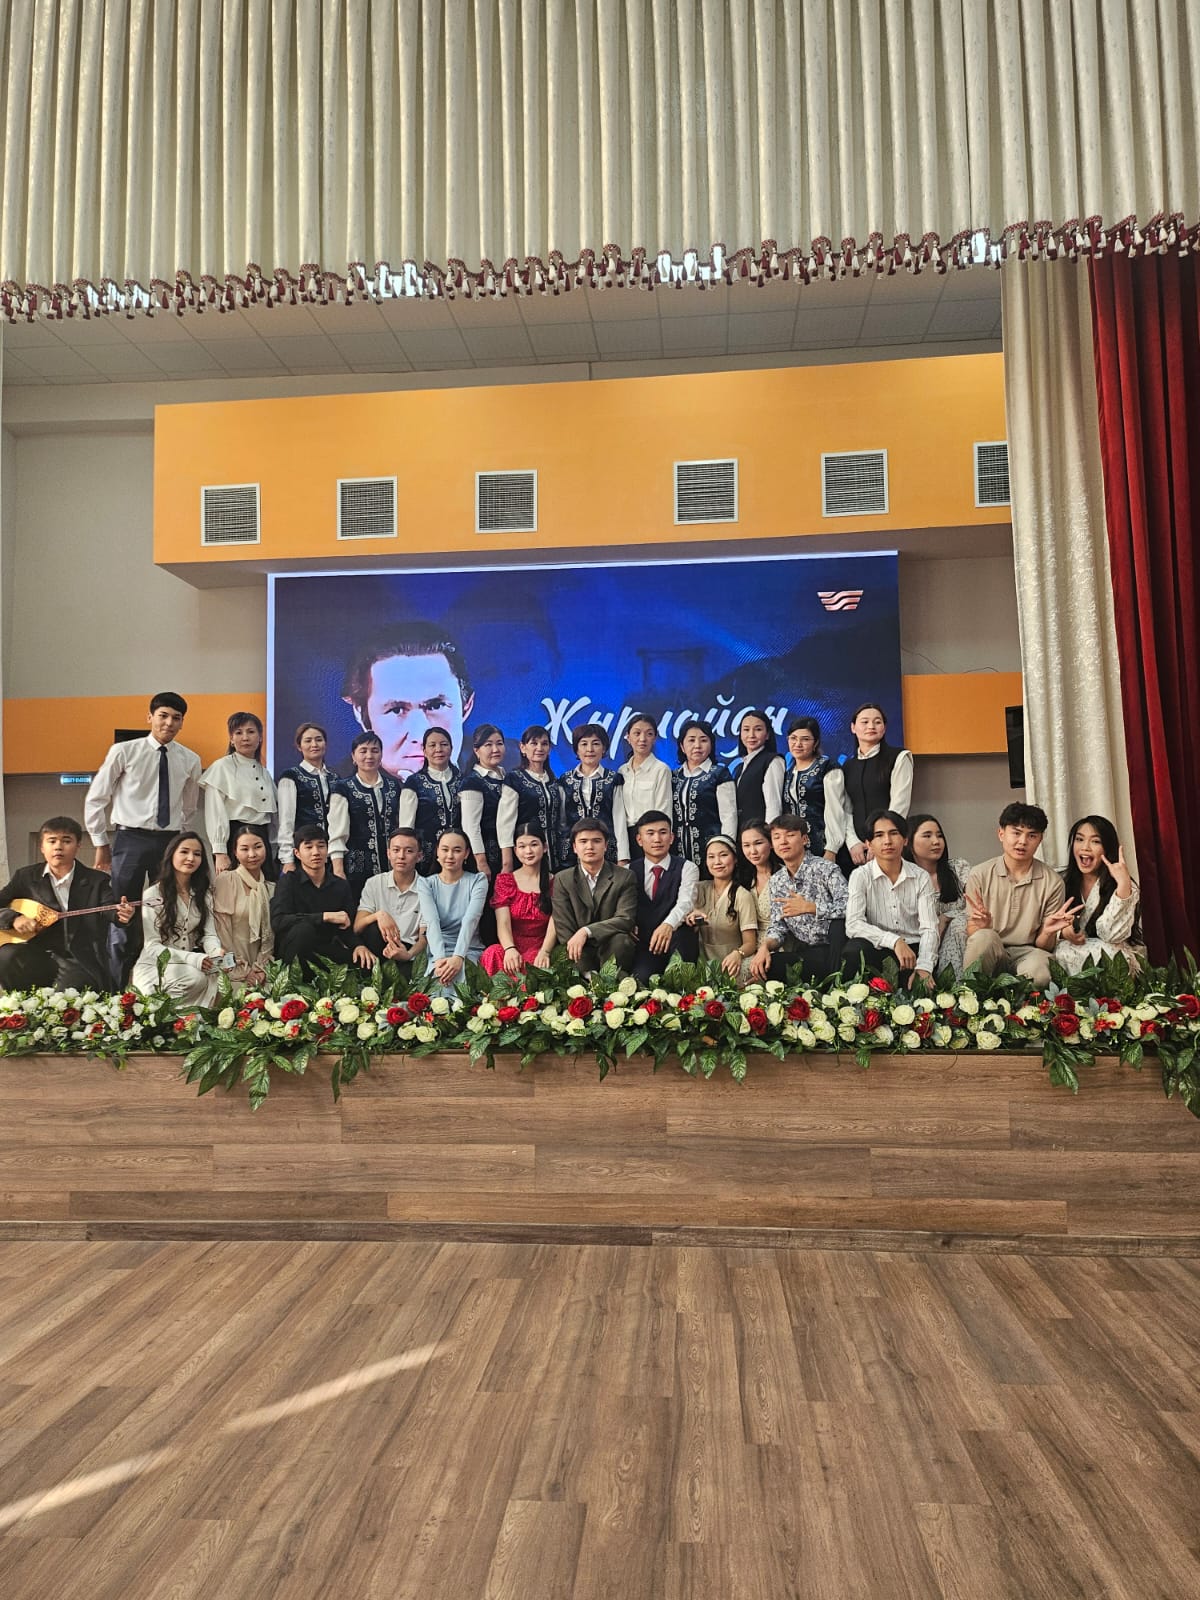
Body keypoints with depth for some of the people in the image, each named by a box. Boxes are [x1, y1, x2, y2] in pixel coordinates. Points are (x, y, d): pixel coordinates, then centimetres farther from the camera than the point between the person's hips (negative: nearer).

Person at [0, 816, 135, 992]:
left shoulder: (97, 881, 2)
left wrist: (121, 914, -38)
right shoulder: (25, 877, 10)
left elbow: (109, 908, -14)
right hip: (38, 957, 4)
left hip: (81, 963, -3)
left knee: (64, 995, -33)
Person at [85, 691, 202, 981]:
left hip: (170, 841, 3)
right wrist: (101, 844, 4)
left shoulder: (190, 760, 4)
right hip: (130, 840, -2)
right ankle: (119, 988, 10)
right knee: (123, 916, 1)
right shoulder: (124, 752, -3)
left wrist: (177, 839, 14)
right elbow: (95, 799, 4)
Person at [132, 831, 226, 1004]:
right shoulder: (152, 896, -6)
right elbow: (152, 946, -11)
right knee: (196, 978, -33)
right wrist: (191, 958, -27)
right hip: (154, 967, -4)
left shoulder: (204, 896, 10)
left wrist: (217, 952, -24)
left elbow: (209, 934, 1)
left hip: (189, 964, 4)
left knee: (217, 977, -28)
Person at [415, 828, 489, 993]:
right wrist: (439, 958, -27)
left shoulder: (477, 880, 5)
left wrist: (458, 957, -27)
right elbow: (431, 922, -9)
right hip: (437, 952, 0)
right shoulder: (425, 883, 8)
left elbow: (470, 920, -11)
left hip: (468, 951, 0)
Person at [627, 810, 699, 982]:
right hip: (643, 944, 0)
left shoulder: (687, 868, 4)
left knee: (683, 932, -35)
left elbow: (685, 902, -15)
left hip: (676, 942, 0)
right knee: (641, 977, -31)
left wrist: (668, 925, -36)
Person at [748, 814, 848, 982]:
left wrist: (808, 907, -25)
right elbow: (778, 927, 9)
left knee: (839, 924, -34)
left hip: (834, 949, -4)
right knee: (759, 966, -19)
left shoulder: (824, 868, -8)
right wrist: (765, 946, -13)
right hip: (806, 956, 4)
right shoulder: (777, 881, 11)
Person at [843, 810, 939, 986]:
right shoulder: (861, 876, -3)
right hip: (878, 950, -1)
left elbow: (929, 928, -6)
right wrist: (894, 941, -30)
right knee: (854, 951, -34)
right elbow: (853, 925, -16)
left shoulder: (921, 877, 3)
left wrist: (923, 967, -24)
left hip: (913, 950, 2)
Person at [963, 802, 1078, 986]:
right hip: (990, 953, 1)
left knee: (1038, 975, -36)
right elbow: (971, 935, -1)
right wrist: (982, 926, -25)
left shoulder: (1052, 882, -1)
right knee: (985, 937, -34)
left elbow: (1044, 946, 3)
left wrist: (1048, 932, -20)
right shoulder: (979, 875, -1)